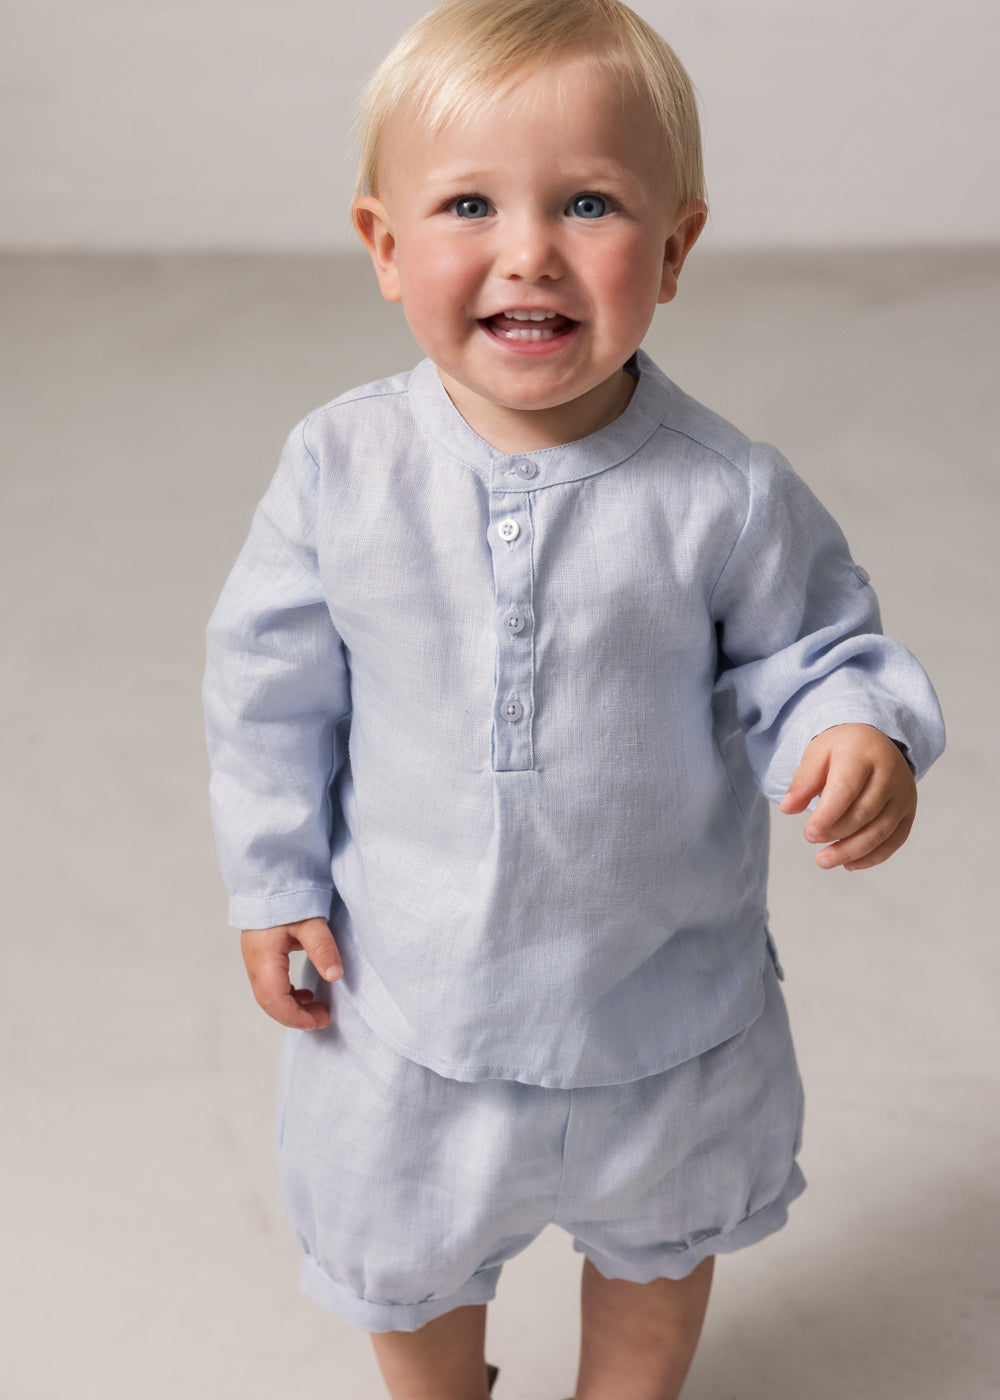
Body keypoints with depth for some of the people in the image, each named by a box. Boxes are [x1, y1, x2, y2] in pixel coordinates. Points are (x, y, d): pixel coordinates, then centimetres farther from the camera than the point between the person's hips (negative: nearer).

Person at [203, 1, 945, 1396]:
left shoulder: (725, 494, -22)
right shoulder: (343, 468, -18)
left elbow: (807, 653, -9)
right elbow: (273, 685, -5)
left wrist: (859, 734, -31)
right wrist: (275, 883, -1)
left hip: (662, 992, 0)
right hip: (412, 986, 1)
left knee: (659, 1236, 28)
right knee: (403, 1252, 26)